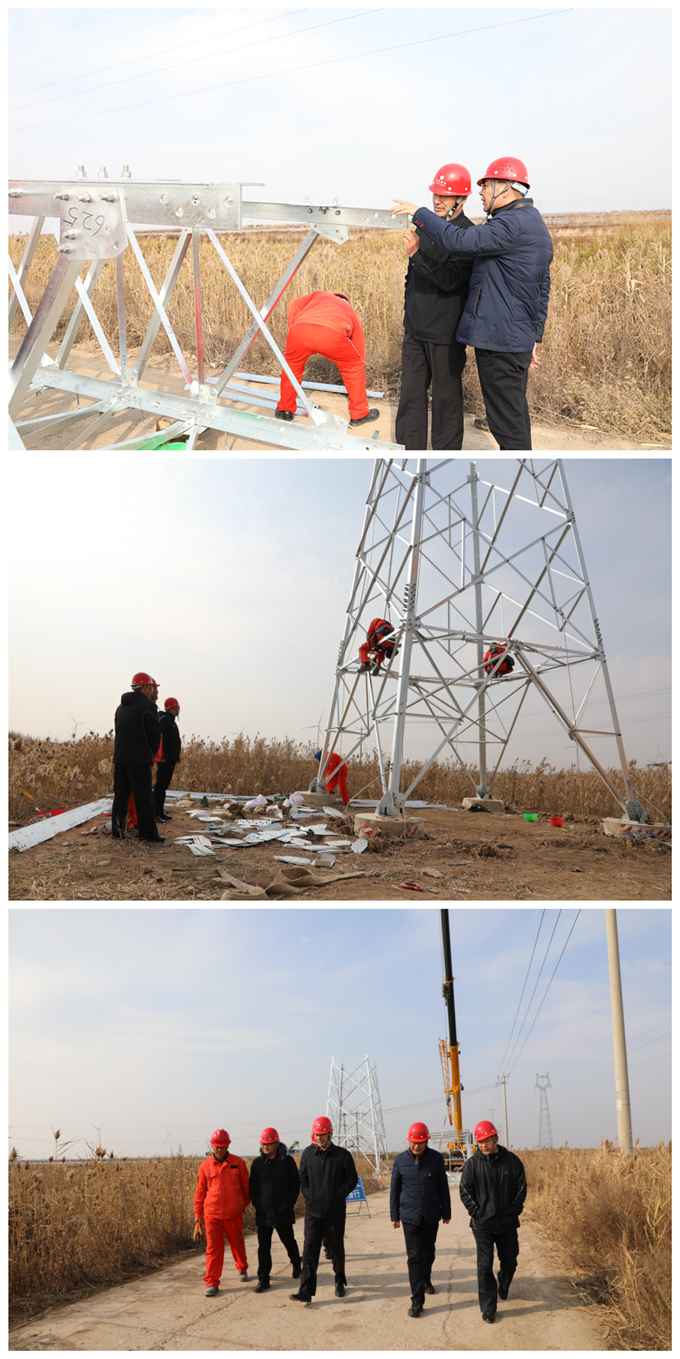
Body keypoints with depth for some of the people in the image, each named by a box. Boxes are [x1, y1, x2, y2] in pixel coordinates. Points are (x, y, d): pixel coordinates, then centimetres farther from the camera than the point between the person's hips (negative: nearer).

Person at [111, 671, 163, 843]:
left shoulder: (121, 707, 15)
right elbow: (155, 733, -10)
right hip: (139, 760, -7)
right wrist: (151, 753, 7)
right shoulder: (147, 705, -9)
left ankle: (117, 830, 11)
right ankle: (148, 832, -2)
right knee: (143, 797, -4)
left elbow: (118, 732, 15)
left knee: (120, 794, 11)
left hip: (120, 757, 7)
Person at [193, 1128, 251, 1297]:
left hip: (234, 1214, 1)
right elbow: (200, 1193, 3)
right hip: (212, 1215, -1)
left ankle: (242, 1268, 41)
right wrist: (198, 1218, 2)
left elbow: (245, 1187, 10)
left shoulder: (238, 1163, -3)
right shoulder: (205, 1166, -2)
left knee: (237, 1244, 17)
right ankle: (211, 1283, 5)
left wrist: (244, 1205, 19)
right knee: (213, 1249, -1)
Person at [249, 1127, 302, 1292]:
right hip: (263, 1213, 2)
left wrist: (289, 1204, -7)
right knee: (263, 1247, 1)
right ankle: (263, 1279, 6)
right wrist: (256, 1203, -1)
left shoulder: (287, 1161, -4)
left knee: (289, 1241, 15)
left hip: (283, 1212, -2)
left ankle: (296, 1264, 40)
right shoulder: (258, 1163, 3)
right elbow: (253, 1186, 10)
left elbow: (295, 1185, -1)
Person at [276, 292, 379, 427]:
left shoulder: (319, 296, 41)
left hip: (301, 329, 1)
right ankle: (360, 414, 30)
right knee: (354, 366, 26)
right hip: (332, 334, -1)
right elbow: (359, 354, 44)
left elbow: (294, 306, 21)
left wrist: (293, 332, 32)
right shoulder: (351, 313, 40)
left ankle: (285, 410, 38)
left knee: (291, 364, 31)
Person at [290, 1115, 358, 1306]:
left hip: (335, 1211, -1)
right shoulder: (308, 1154, 2)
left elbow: (352, 1179, 1)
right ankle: (306, 1291, -9)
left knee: (337, 1249, 12)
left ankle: (340, 1282, 33)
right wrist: (309, 1197, -4)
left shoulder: (343, 1155, -4)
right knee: (309, 1250, -7)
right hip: (313, 1210, 1)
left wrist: (337, 1196, -9)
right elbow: (302, 1179, 9)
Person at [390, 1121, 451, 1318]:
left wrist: (446, 1212, 8)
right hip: (410, 1216, -1)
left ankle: (426, 1280, 44)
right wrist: (394, 1216, 6)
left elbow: (443, 1187, 3)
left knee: (428, 1253, 17)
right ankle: (417, 1300, -4)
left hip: (431, 1216, 1)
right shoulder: (401, 1160, -6)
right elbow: (394, 1189, 3)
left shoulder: (436, 1159, -6)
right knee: (414, 1257, -5)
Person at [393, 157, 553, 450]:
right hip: (520, 338, 10)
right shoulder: (534, 223, 17)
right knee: (514, 412, 17)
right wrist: (535, 336, 25)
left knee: (506, 418, -4)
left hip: (499, 338, -10)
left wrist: (419, 213, -17)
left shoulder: (513, 223, -18)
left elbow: (460, 242, -28)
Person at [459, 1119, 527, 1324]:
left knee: (509, 1261, 15)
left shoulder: (512, 1161, -2)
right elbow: (465, 1191, -1)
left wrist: (514, 1211, -4)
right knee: (485, 1265, -5)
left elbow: (521, 1188, 3)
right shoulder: (472, 1163, -5)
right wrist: (476, 1212, -9)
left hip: (507, 1222, 2)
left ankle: (503, 1287, 44)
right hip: (483, 1224, -2)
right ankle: (488, 1308, 3)